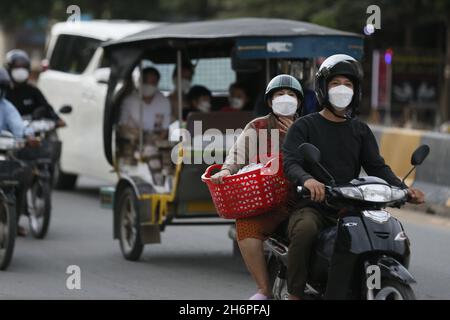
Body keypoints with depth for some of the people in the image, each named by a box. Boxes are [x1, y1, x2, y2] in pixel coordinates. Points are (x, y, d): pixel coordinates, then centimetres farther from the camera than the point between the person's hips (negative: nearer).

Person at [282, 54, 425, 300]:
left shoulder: (360, 130, 17)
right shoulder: (304, 127, 4)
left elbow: (377, 167, 9)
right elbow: (290, 163, -11)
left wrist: (402, 189, -11)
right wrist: (307, 180, -35)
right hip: (312, 207, -4)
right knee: (304, 231, -38)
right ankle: (295, 294, -27)